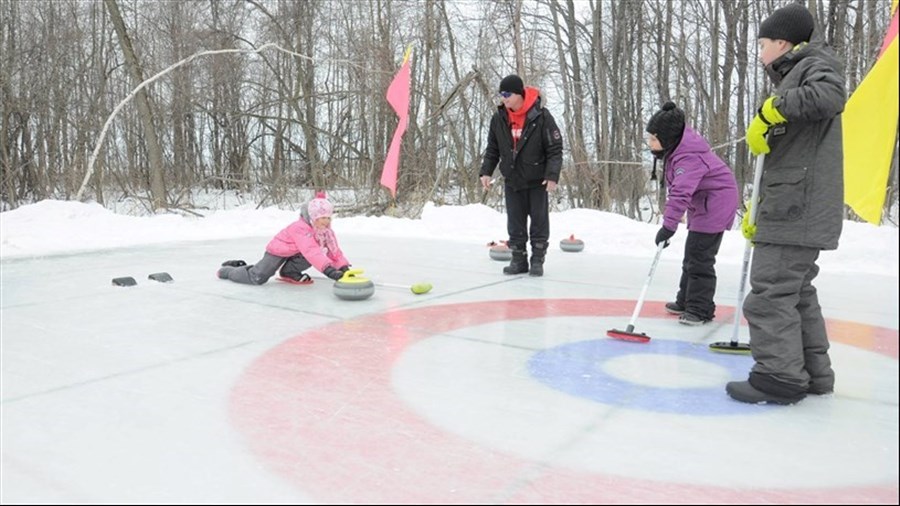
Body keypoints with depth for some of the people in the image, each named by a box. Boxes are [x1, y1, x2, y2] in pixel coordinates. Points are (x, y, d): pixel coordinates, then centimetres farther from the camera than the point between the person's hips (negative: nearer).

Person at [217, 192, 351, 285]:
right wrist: (328, 269, -62)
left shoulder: (325, 230, -13)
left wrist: (344, 266, -30)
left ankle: (289, 271, 2)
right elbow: (311, 252, -51)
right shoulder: (301, 228, -37)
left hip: (294, 252, 7)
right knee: (257, 278, -13)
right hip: (278, 249, -7)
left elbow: (334, 250, -14)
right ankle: (228, 270, 17)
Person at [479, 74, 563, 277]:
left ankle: (537, 260, 14)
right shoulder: (498, 118, -2)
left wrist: (552, 175, -20)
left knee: (539, 222, 5)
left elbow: (555, 149, -12)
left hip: (537, 181, -4)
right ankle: (518, 259, 17)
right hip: (512, 181, 4)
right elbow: (492, 149, 8)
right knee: (515, 224, 8)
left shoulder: (541, 116, -15)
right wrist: (486, 171, -2)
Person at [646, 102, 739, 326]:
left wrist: (668, 226, -44)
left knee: (699, 258, -10)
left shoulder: (688, 158, -31)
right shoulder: (678, 147, 0)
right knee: (692, 256, 18)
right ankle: (686, 301, 30)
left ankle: (700, 309, -2)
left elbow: (681, 194, -40)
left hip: (715, 205, -11)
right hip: (702, 204, 11)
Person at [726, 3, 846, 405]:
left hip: (799, 210, -10)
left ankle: (780, 377, -5)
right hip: (795, 210, 10)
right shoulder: (791, 78, 26)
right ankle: (812, 373, 23)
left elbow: (831, 95, -28)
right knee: (796, 291, 15)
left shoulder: (816, 62, -1)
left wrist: (773, 108, -19)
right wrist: (757, 210, 25)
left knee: (770, 293, -10)